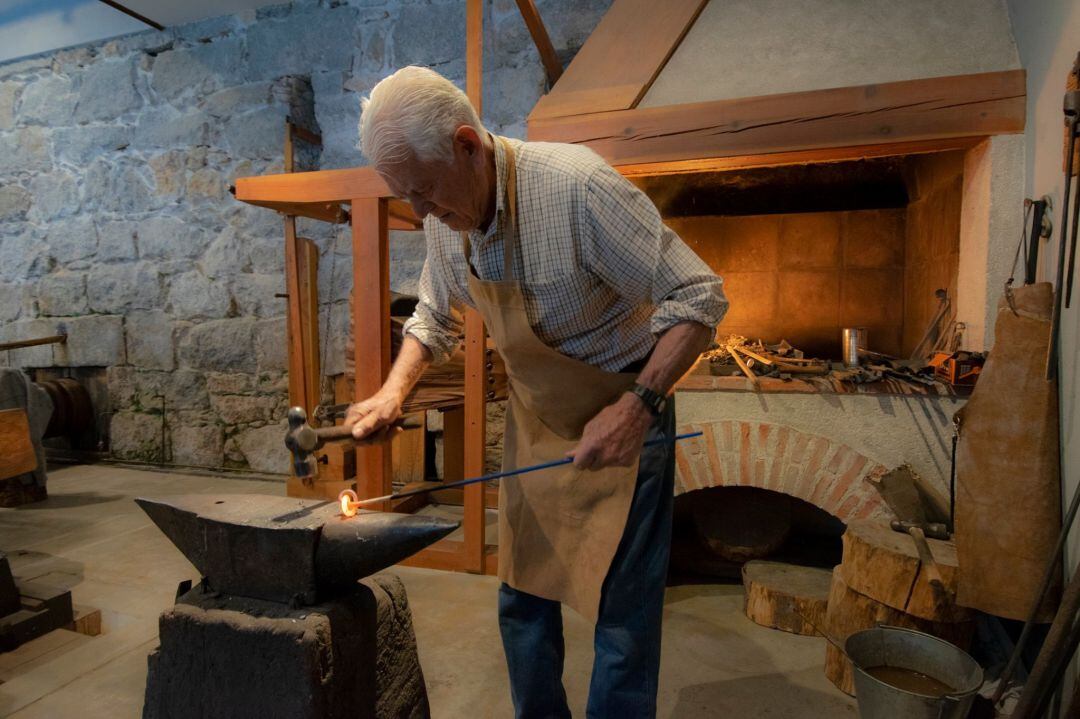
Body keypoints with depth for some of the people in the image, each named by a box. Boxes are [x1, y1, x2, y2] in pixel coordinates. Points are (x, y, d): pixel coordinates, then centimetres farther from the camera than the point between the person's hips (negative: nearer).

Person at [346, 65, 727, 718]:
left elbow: (698, 296, -22)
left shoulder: (576, 186, -26)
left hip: (621, 416, -6)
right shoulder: (445, 217, -4)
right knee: (523, 597, 16)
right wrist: (395, 391, -3)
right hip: (534, 420, 7)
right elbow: (436, 318, 13)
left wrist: (638, 406, -29)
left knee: (623, 614, 1)